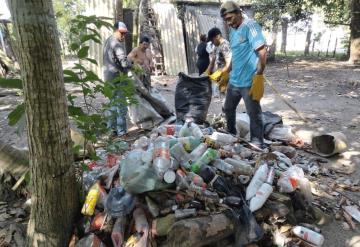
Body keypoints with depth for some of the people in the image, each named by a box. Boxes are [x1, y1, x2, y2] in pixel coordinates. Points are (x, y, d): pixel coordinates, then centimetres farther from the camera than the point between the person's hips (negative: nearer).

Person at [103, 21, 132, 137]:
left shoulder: (107, 41, 16)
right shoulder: (117, 43, -14)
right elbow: (123, 61, -21)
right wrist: (131, 65, -1)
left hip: (108, 76, 9)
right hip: (117, 77, -9)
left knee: (112, 103, 15)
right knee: (121, 105, -4)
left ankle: (112, 128, 21)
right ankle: (121, 131, 0)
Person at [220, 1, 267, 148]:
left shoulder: (250, 26, -12)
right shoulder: (233, 31, 14)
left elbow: (262, 51, -19)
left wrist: (259, 76, -25)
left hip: (249, 81, -9)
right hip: (234, 80, 9)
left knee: (254, 114, 0)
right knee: (228, 109, 19)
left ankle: (257, 145, 13)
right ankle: (231, 136, 39)